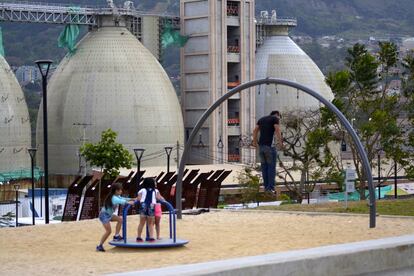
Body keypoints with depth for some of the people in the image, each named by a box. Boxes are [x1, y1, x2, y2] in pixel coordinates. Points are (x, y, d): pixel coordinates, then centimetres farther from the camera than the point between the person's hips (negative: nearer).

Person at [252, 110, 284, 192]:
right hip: (270, 146, -6)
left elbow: (255, 130, 15)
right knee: (271, 167, -4)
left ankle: (266, 186, 9)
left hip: (261, 146, 6)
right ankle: (271, 187, -8)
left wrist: (254, 141, 13)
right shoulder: (275, 118, 1)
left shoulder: (261, 119, 21)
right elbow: (277, 129, -13)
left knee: (264, 166, 10)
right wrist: (280, 142, -16)